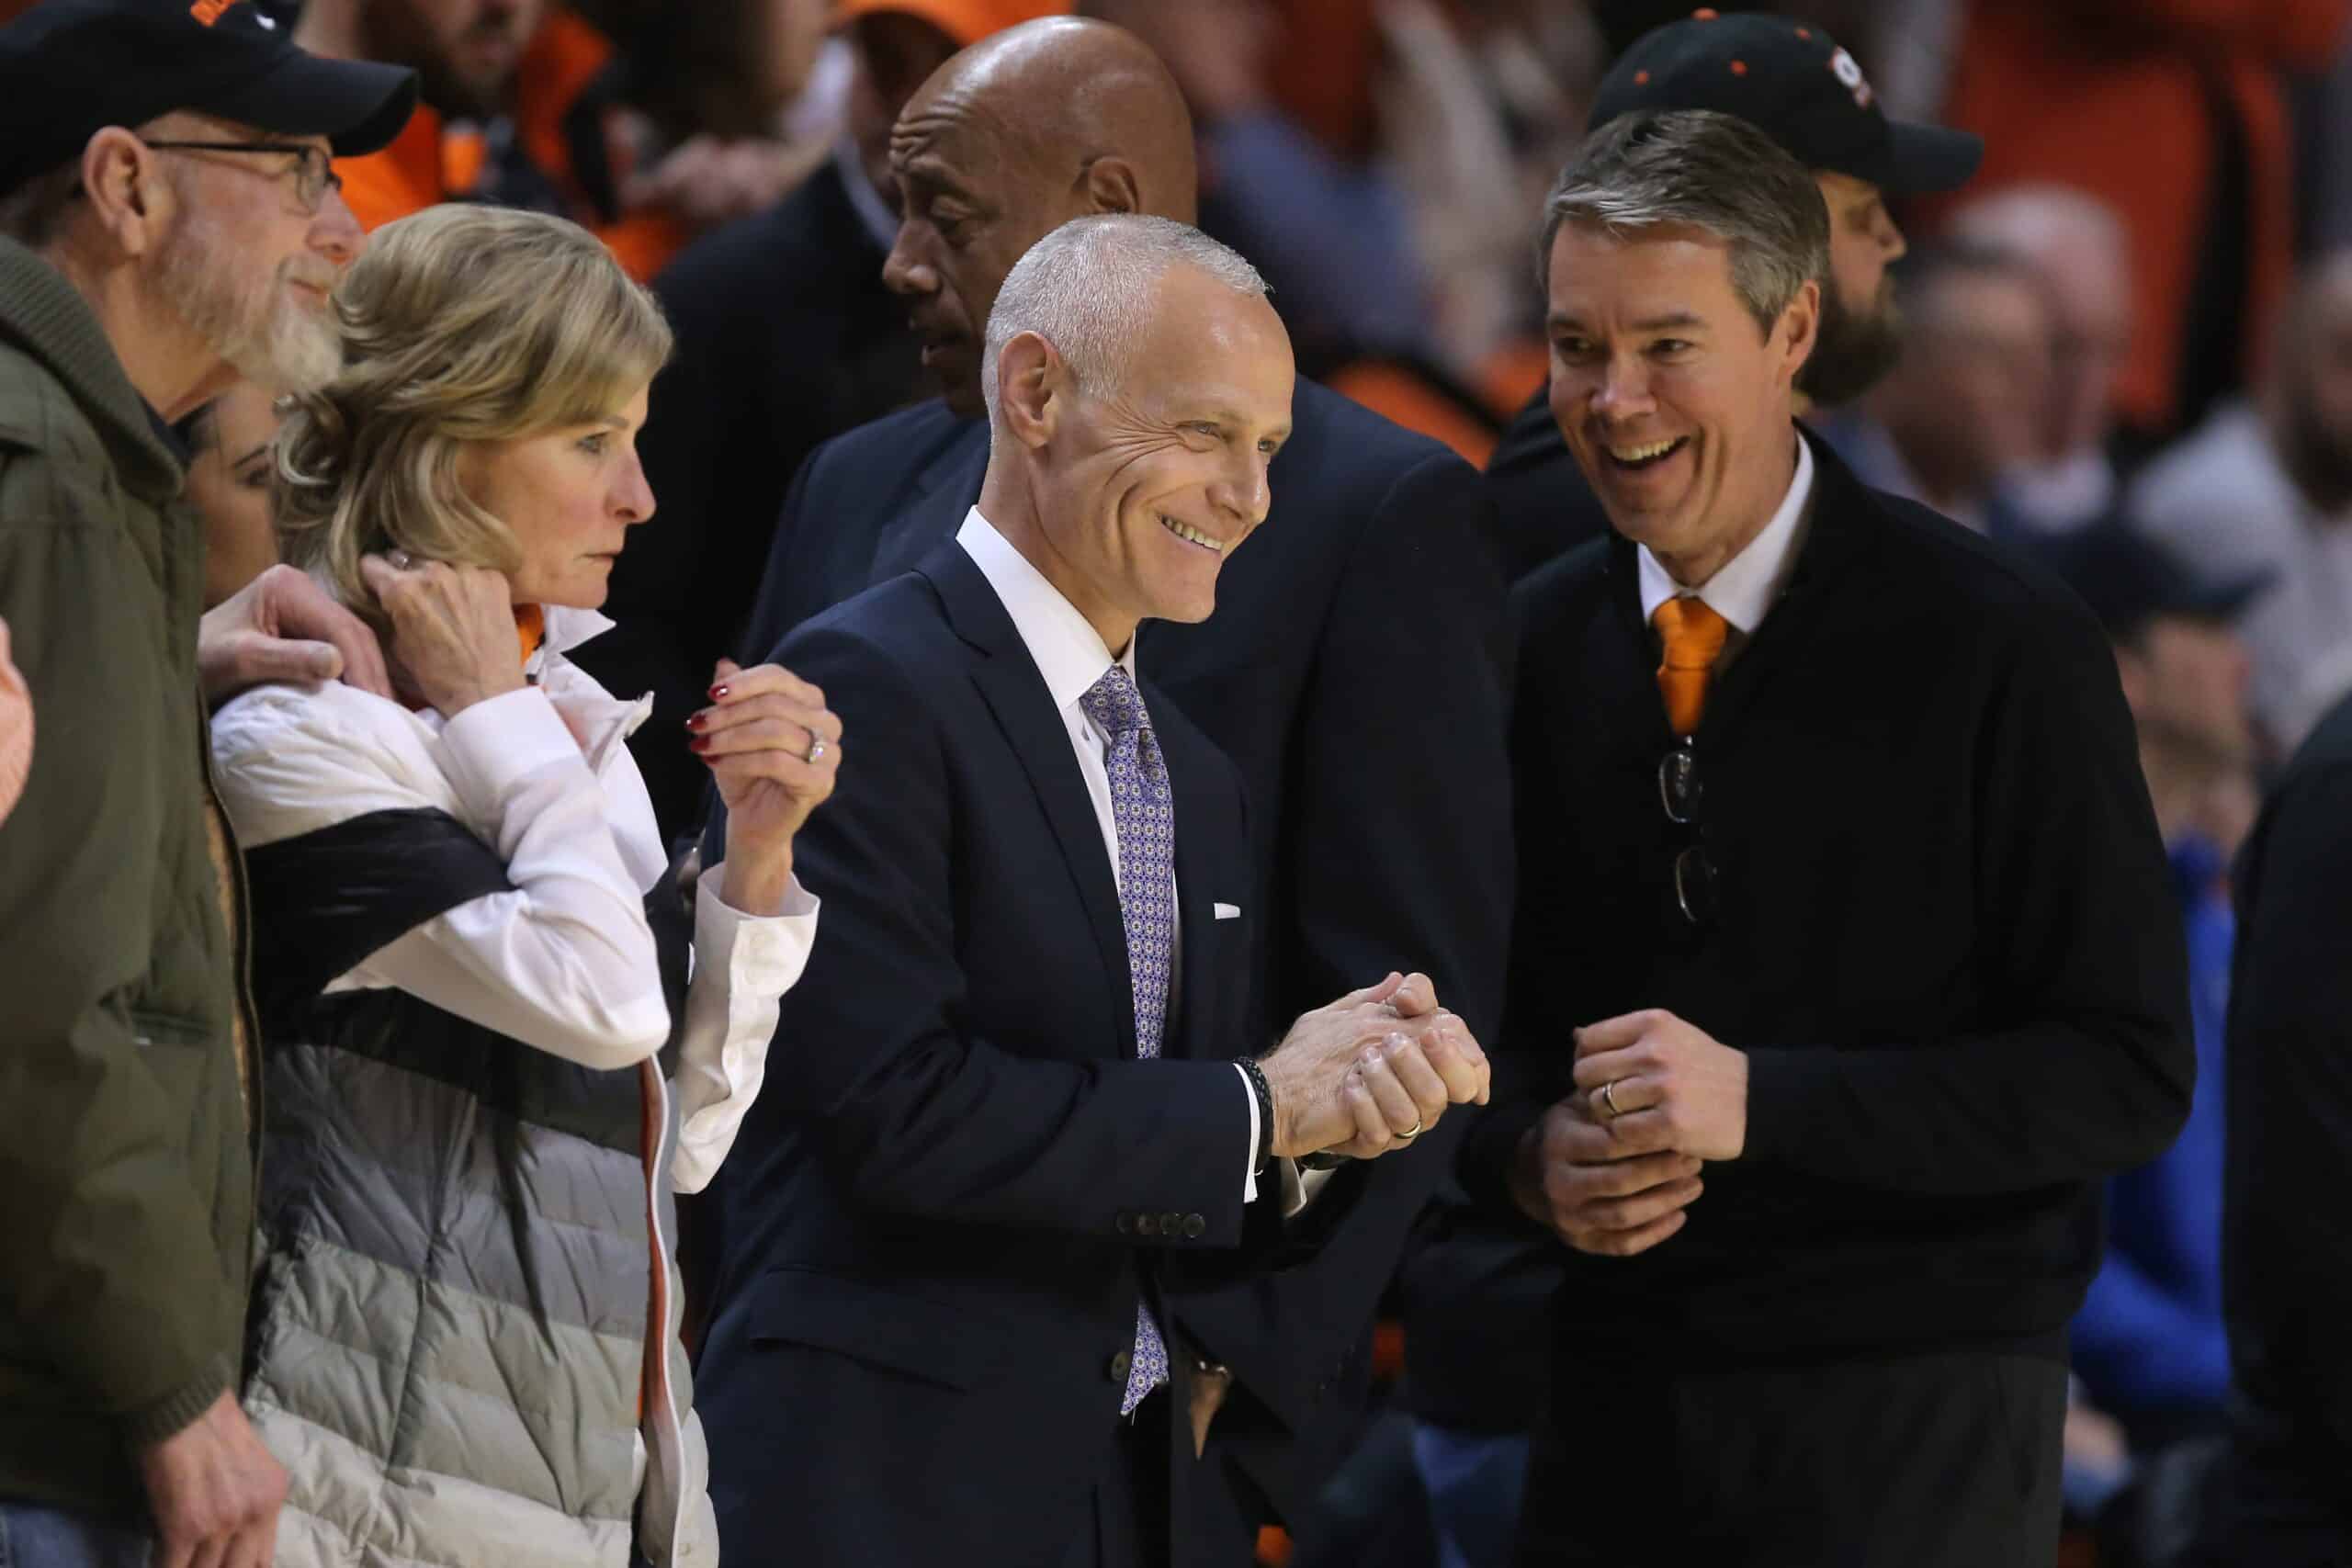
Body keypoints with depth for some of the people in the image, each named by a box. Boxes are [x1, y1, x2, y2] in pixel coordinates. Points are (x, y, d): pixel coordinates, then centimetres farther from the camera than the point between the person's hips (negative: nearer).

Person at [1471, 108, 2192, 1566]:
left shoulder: (2003, 644, -9)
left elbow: (2128, 1074, -12)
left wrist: (1758, 1100, -20)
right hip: (1616, 1409, 4)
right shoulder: (1532, 643, 5)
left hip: (1909, 1430, -4)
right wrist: (1530, 1153, -8)